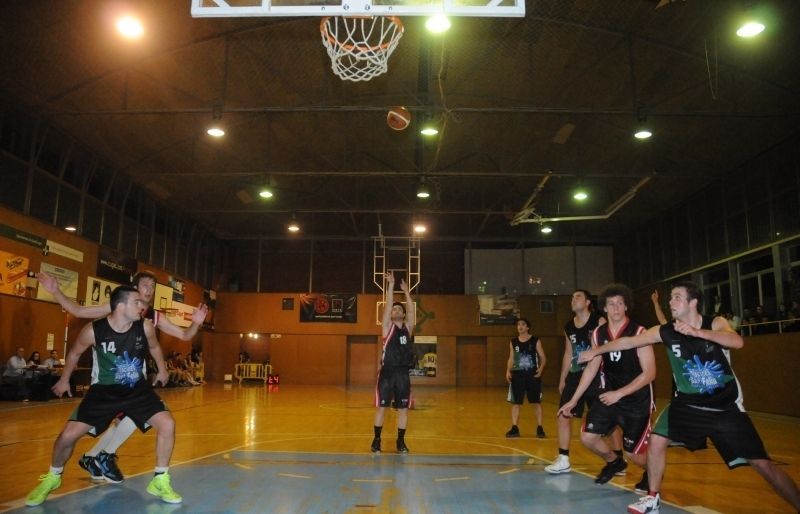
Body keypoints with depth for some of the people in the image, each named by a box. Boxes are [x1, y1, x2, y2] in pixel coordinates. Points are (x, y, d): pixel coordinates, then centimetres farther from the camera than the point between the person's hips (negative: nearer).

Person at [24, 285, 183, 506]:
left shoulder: (145, 327, -18)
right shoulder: (93, 331, -22)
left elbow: (154, 347, 7)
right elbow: (75, 353, 1)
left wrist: (162, 370, 20)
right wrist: (64, 380, 15)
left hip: (137, 389, 1)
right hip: (104, 391, -1)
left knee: (167, 424, -15)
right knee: (69, 434, -8)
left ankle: (160, 481, 4)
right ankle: (52, 478, 26)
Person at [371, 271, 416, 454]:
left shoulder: (408, 327, 9)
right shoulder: (387, 327, 1)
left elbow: (411, 309, -1)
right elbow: (388, 305, -8)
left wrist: (406, 291, -4)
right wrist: (391, 284, -12)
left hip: (403, 374, 3)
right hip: (387, 373, -3)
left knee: (403, 409, 6)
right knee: (381, 408, 3)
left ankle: (401, 441, 17)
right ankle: (376, 440, 13)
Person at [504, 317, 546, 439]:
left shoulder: (535, 341, -2)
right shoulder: (513, 342, 7)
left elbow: (543, 357, 0)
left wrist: (541, 368, -18)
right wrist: (508, 371, -3)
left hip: (532, 374, -3)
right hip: (517, 375, 3)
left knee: (536, 402, 3)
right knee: (515, 402, 4)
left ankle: (539, 428, 13)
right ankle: (514, 428, 11)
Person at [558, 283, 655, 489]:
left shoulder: (639, 332, -17)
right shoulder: (598, 334, -1)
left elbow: (649, 373, -19)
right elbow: (591, 368, 6)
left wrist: (619, 393, -24)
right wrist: (574, 400, 6)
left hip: (637, 400, -5)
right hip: (609, 395, 5)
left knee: (633, 453, -1)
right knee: (587, 437, -3)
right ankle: (614, 462, 28)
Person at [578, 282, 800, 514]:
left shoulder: (716, 323, -14)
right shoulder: (665, 332, -8)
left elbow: (738, 342, -34)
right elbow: (628, 342, -2)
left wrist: (695, 332, -44)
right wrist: (596, 351, 2)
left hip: (726, 406, -2)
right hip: (688, 403, 3)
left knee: (762, 464, -5)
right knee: (656, 441, -7)